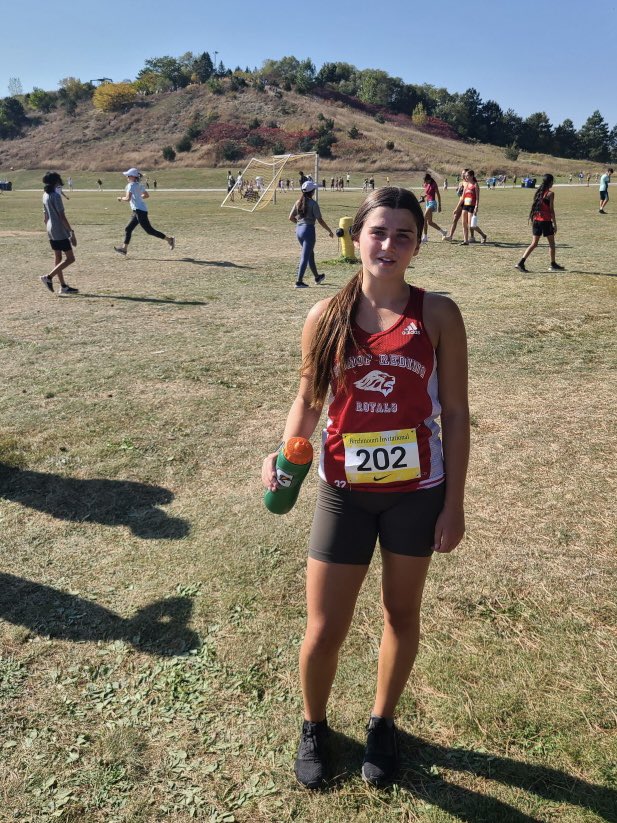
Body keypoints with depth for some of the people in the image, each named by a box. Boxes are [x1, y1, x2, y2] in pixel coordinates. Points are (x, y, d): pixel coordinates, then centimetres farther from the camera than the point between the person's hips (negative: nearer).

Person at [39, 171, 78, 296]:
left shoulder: (45, 196, 10)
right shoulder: (56, 196, -15)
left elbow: (45, 218, 15)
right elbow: (62, 217, -19)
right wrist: (72, 232, -17)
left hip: (51, 232, 9)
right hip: (60, 232, -9)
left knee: (58, 258, 11)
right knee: (70, 258, -4)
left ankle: (63, 286, 15)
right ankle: (49, 277, -9)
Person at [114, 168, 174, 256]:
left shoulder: (131, 185, -12)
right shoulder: (139, 185, 14)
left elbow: (127, 199, -22)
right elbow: (147, 195, 25)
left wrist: (121, 199, -3)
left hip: (139, 211, -10)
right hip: (138, 211, 10)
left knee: (149, 230, -8)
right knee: (128, 229, 12)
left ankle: (169, 239, -5)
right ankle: (124, 248, 16)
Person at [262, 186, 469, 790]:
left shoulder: (437, 314, -6)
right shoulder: (326, 317, -3)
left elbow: (455, 413, -3)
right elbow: (308, 402, 4)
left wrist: (454, 504, -3)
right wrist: (283, 454, -15)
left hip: (417, 492, 0)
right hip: (345, 492, 0)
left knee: (401, 613, 18)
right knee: (324, 631, 7)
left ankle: (382, 723, 46)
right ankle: (314, 726, 39)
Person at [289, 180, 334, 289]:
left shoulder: (298, 202, 6)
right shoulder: (313, 203, -12)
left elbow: (291, 217, 8)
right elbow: (320, 220, -12)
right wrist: (329, 231, -1)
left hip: (298, 230, 7)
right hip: (309, 230, -7)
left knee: (310, 254, 21)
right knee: (305, 257, -3)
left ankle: (317, 277, 35)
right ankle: (299, 281, -6)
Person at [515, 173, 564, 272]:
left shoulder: (538, 192, 10)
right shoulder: (550, 193, -9)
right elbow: (551, 210, -11)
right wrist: (555, 224, -6)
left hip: (536, 220, 6)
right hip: (546, 221, -6)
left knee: (534, 243, 7)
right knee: (551, 243, 9)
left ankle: (521, 262, -7)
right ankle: (553, 265, 17)